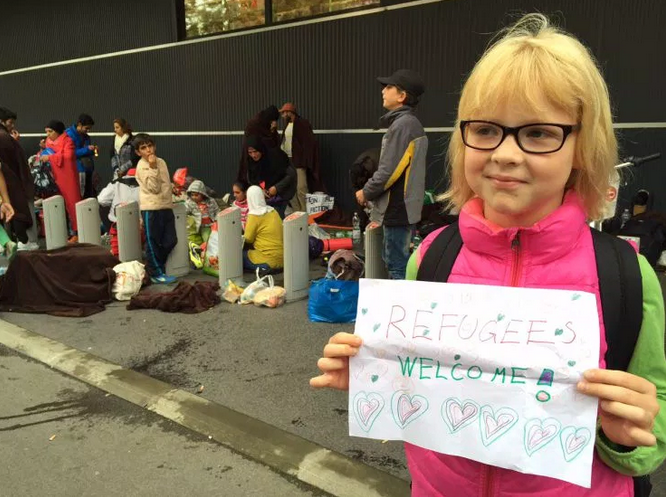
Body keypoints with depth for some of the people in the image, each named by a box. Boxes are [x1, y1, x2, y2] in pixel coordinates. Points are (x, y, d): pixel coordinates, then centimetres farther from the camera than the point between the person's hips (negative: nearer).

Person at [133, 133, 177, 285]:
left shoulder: (161, 162, 11)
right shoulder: (142, 167, -10)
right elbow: (154, 188, -18)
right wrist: (153, 167, -22)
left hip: (166, 206, 7)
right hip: (151, 209, -7)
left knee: (170, 240, 9)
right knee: (153, 242, 2)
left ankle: (153, 266, 25)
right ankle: (156, 273, 12)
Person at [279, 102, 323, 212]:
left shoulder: (302, 123, -8)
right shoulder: (287, 125, 15)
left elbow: (309, 142, -13)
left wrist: (305, 161, -18)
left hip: (298, 161, -8)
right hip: (287, 160, 8)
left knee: (301, 188, -12)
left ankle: (306, 213, -2)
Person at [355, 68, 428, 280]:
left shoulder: (402, 124, -17)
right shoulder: (412, 123, 14)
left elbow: (389, 171, -21)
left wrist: (366, 193, -5)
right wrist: (372, 192, 14)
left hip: (398, 208, -10)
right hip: (406, 207, 10)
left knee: (398, 267, -2)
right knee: (392, 260, 19)